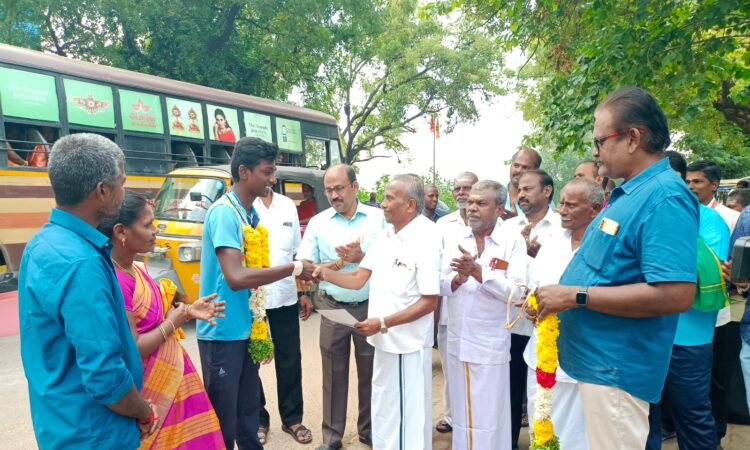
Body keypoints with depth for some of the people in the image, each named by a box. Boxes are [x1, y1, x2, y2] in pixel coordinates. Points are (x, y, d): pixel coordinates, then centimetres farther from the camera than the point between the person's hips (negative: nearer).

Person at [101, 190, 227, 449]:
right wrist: (173, 323, -14)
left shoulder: (138, 269, 4)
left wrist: (188, 311, 1)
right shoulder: (114, 280, -24)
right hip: (148, 392, -9)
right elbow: (132, 349, -24)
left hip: (171, 377, 9)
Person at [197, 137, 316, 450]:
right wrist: (293, 268, -23)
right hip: (222, 331, -8)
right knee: (222, 418, 6)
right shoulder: (224, 212, -19)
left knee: (248, 409, 20)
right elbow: (236, 277, -29)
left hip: (244, 328, 8)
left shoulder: (251, 213, 8)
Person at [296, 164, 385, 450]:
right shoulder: (318, 222, 2)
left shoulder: (379, 218, -2)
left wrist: (363, 258, -20)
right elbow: (304, 267, -3)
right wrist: (338, 263, -20)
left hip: (370, 307, 0)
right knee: (334, 374, 10)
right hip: (333, 308, 1)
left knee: (370, 372, 12)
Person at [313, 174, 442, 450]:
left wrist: (383, 323, -23)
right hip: (385, 340, 8)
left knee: (407, 415, 9)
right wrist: (325, 273, -10)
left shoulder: (425, 240, -19)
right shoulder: (385, 236, 5)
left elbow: (429, 302, -20)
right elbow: (359, 279, 5)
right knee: (383, 411, 23)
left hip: (407, 343, -7)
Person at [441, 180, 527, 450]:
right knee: (461, 410, 20)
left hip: (491, 345, -4)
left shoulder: (513, 242, -9)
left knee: (489, 415, 9)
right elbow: (440, 285, 1)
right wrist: (458, 279, -20)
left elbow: (517, 292, -17)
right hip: (456, 341, 4)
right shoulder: (454, 238, 3)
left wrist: (478, 271, -25)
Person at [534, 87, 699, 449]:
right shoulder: (628, 193, 10)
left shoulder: (665, 198, -20)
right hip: (597, 359, 9)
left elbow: (676, 295, -29)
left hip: (615, 366, -9)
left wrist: (574, 296, -24)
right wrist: (555, 295, 7)